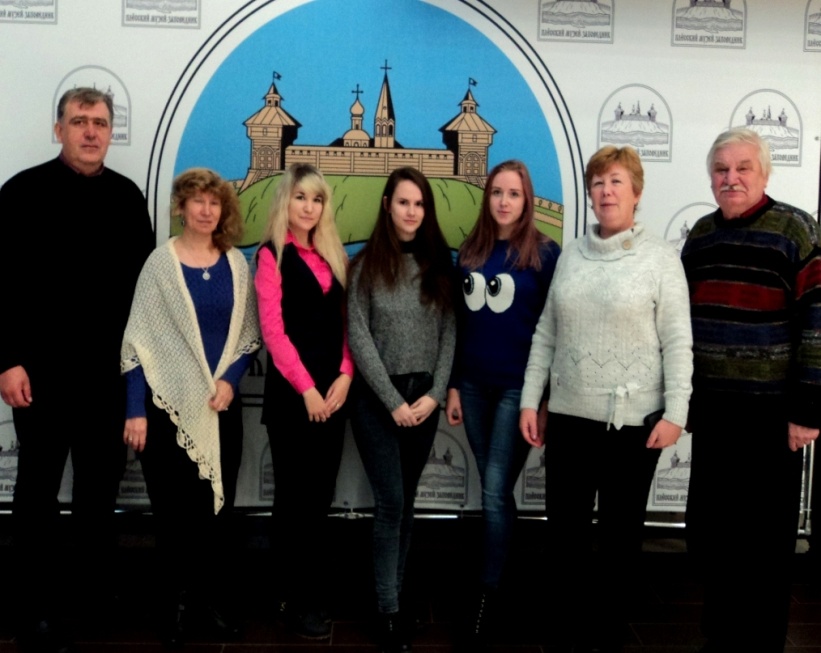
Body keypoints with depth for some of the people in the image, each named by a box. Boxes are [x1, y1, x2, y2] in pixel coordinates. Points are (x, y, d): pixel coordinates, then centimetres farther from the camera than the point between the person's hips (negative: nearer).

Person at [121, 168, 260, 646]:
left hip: (221, 405, 3)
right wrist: (136, 410, -9)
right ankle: (178, 599, 22)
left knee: (218, 505, 9)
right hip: (167, 403, -2)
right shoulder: (160, 262, -5)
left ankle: (216, 597, 24)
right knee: (175, 508, 5)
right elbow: (140, 340, -6)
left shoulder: (236, 264, 4)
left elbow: (249, 334, 7)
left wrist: (230, 379, -9)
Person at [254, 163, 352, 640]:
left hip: (333, 390, 5)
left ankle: (309, 592, 22)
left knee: (320, 495, 10)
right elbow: (273, 329, -10)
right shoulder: (272, 255, -3)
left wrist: (345, 375, -4)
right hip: (291, 391, -5)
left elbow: (347, 321, 10)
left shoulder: (335, 254, 14)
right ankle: (299, 600, 13)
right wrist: (306, 388, -14)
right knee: (297, 495, 2)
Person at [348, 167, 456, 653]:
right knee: (391, 503, -3)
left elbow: (450, 334, 2)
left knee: (406, 502, 12)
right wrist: (393, 400, -12)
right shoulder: (367, 265, -2)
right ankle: (389, 611, 7)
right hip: (378, 399, -3)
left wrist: (435, 393, -9)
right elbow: (359, 338, -8)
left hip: (424, 399, 3)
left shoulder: (440, 264, 6)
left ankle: (396, 594, 25)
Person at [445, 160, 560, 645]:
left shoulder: (545, 253, -5)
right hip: (474, 385, 5)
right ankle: (508, 572, 32)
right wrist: (453, 386, 8)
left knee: (495, 492, -5)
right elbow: (458, 323, 10)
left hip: (518, 387, -4)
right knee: (495, 490, 14)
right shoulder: (470, 251, 8)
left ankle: (487, 596, 9)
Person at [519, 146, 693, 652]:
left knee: (621, 533, 11)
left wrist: (675, 412, -12)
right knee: (564, 529, 11)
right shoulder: (571, 255, 7)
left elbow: (678, 343, -6)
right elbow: (546, 334, 9)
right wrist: (530, 401, 5)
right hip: (569, 416, 4)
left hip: (634, 419, -3)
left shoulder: (661, 257, -4)